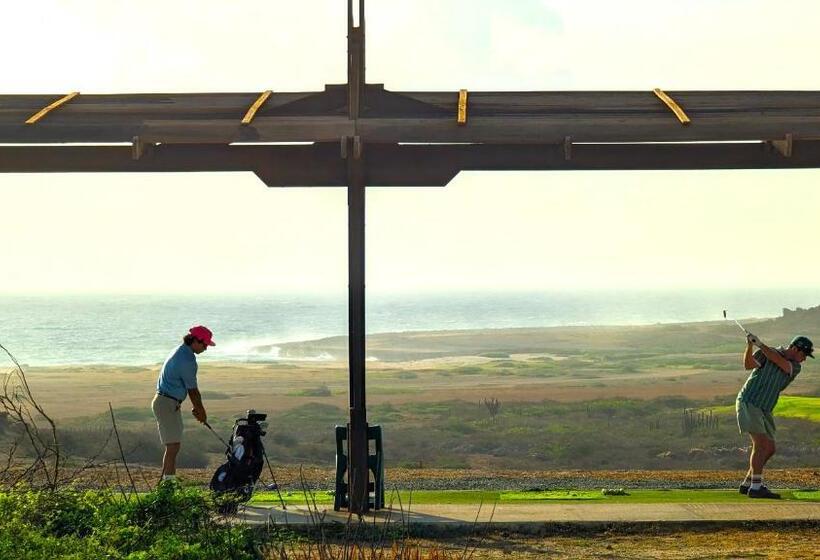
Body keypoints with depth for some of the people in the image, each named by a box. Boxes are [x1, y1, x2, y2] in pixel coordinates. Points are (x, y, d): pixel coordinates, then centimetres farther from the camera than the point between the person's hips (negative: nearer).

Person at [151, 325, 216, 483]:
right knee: (173, 446, -11)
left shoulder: (181, 352, 13)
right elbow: (192, 390, -11)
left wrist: (198, 408, 14)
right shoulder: (187, 360, -19)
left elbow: (190, 388, 16)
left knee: (173, 446, 13)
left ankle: (169, 480, 17)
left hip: (171, 404, 10)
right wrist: (201, 411, 2)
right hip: (167, 404, -10)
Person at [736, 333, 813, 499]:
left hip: (764, 410, 7)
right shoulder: (765, 353, -7)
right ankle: (756, 487, -20)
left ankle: (747, 484, 15)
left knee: (769, 449, 7)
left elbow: (779, 361, -14)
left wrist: (760, 344, -21)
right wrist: (750, 346, -34)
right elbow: (748, 365, -20)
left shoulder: (796, 367, 5)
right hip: (748, 403, -7)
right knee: (761, 443, -18)